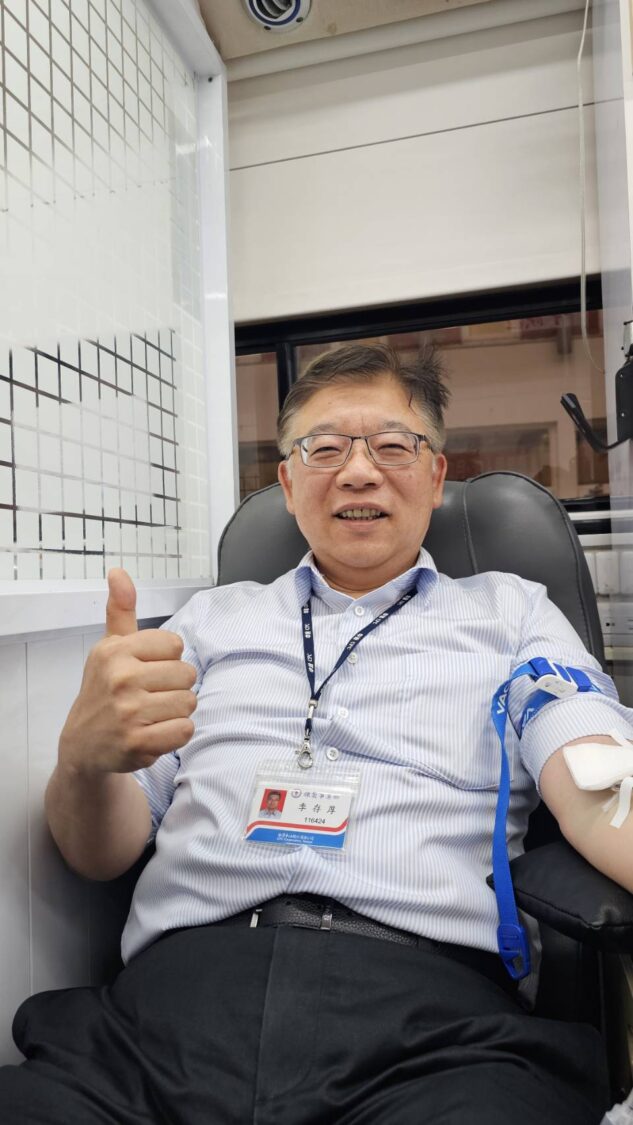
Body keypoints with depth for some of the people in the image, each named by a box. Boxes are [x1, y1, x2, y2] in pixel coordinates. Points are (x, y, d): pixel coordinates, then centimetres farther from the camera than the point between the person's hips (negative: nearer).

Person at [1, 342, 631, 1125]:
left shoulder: (510, 613, 12)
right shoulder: (212, 618, 16)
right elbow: (101, 853, 12)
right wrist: (83, 759, -12)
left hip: (427, 1005, 0)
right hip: (176, 986, 2)